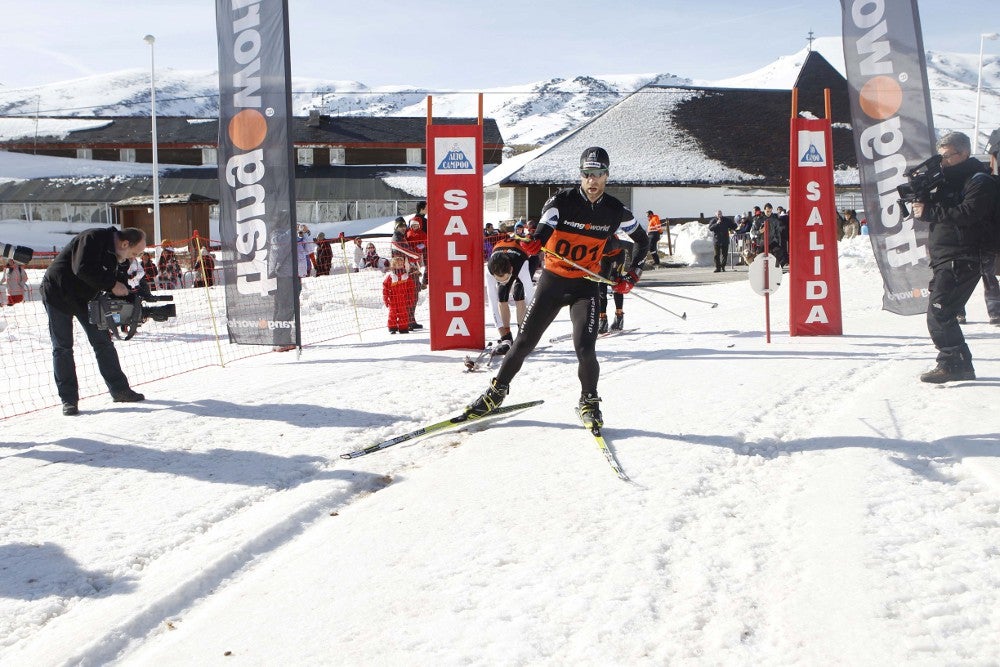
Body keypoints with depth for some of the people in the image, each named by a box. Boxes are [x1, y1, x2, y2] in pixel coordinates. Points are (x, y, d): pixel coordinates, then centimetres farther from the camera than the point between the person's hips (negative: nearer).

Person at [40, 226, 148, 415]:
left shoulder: (120, 258, -2)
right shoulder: (92, 239, -27)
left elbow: (120, 281, 2)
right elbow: (83, 269, -37)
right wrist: (112, 284, -34)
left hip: (86, 297, 7)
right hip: (58, 294, -7)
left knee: (103, 341, 5)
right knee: (62, 348, -3)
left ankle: (119, 390, 11)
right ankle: (68, 399, -1)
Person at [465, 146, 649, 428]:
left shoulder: (616, 211, -3)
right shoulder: (562, 201, -11)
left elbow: (643, 240, 14)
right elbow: (543, 230, -27)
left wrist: (632, 276, 5)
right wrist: (534, 242, -50)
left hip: (585, 285, 0)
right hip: (552, 280, 0)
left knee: (585, 348, -16)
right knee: (524, 342, 4)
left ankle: (589, 402, 8)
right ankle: (497, 390, 25)